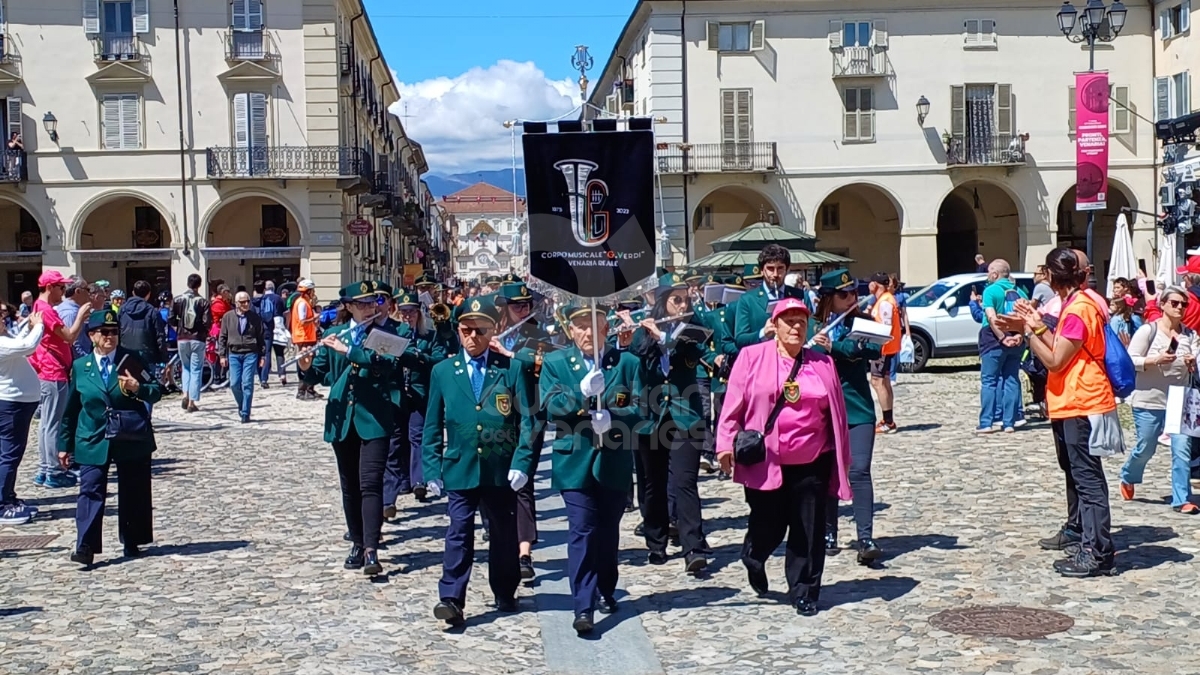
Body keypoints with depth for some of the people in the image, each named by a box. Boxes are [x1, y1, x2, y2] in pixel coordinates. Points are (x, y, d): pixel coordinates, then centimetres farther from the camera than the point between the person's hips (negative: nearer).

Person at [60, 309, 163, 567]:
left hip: (132, 439, 0)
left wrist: (138, 388, -21)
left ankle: (132, 543, 22)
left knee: (134, 492, 8)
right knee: (91, 491, -8)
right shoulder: (80, 366, 5)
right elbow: (71, 408, 10)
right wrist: (65, 444, 10)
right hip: (93, 441, 0)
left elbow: (157, 390, 1)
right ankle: (86, 547, -8)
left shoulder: (133, 360, 0)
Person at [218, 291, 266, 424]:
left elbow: (261, 337, 8)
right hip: (234, 354, 1)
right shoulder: (228, 317, 6)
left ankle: (245, 413, 0)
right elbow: (222, 337, 9)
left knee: (247, 384, -6)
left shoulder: (255, 317, 4)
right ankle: (241, 406, 23)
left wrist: (263, 356, 5)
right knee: (234, 384, -3)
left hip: (250, 354, -1)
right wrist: (222, 355, 3)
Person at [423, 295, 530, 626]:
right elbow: (433, 425, 8)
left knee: (503, 532, 11)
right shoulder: (442, 371, 5)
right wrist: (432, 468, 2)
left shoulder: (511, 368, 0)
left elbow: (527, 420, -2)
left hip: (501, 469, 0)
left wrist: (521, 462, -11)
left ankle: (505, 594, 27)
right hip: (460, 467, 0)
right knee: (459, 531, -7)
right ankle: (451, 599, -8)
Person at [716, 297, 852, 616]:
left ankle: (804, 593, 17)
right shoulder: (752, 357, 1)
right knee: (767, 526, 7)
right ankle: (753, 560, 40)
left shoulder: (823, 363, 9)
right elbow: (734, 404, -1)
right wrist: (726, 443, -10)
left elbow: (837, 414, 11)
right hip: (765, 462, -2)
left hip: (812, 463, 2)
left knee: (809, 532, 4)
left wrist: (842, 459, 10)